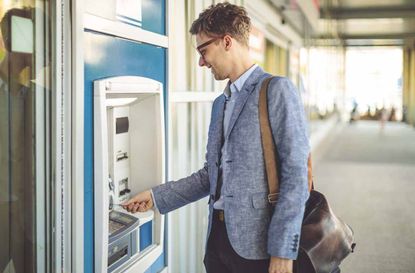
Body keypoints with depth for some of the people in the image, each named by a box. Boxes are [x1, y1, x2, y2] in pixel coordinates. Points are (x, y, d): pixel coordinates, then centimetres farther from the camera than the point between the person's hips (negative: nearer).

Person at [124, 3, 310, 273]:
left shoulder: (277, 90, -9)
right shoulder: (220, 103, 16)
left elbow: (295, 176, -15)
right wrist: (156, 196, 14)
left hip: (256, 243, -7)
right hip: (218, 236, 7)